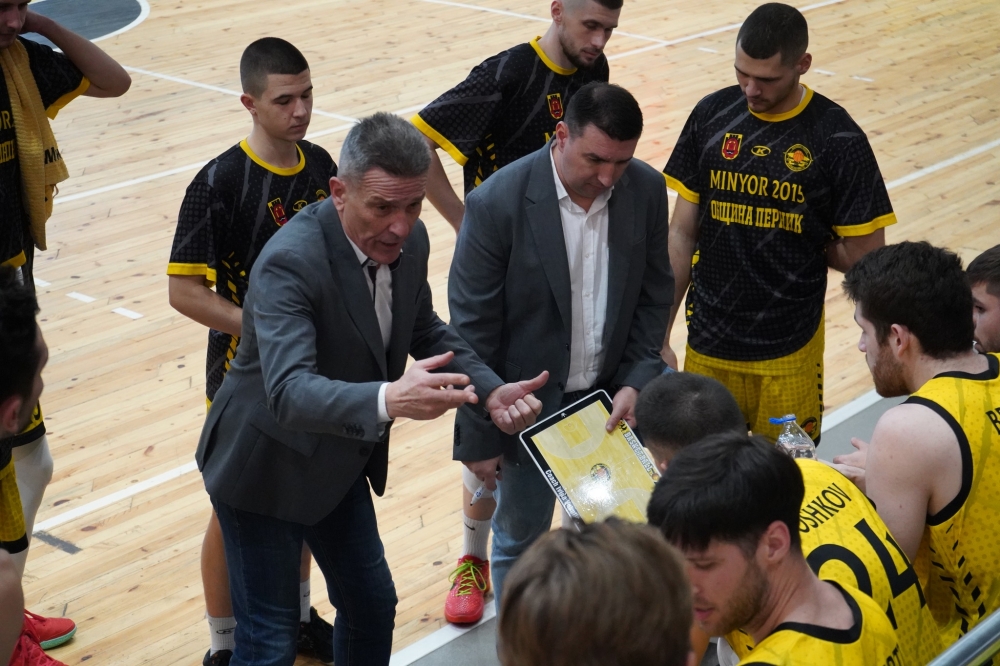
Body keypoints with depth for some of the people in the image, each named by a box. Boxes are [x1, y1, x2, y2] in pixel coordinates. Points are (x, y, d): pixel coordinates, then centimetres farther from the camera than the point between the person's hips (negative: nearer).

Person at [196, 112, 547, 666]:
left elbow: (427, 332, 7)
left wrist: (490, 392, -11)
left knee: (372, 607, 19)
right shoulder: (289, 262, -33)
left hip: (338, 463, 7)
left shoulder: (409, 240, -10)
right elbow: (288, 391, -45)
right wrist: (389, 399, -62)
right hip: (265, 468, -7)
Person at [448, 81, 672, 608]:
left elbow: (654, 292, 4)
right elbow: (472, 328, -15)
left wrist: (638, 379, -8)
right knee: (520, 541, 14)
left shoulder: (646, 190, -8)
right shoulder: (498, 203, -21)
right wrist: (479, 437, -11)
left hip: (612, 395, 3)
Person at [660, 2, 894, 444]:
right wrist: (658, 335, 0)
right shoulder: (712, 116, -2)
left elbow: (864, 255, -7)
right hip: (707, 346, 3)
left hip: (788, 354, -2)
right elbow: (683, 234, 2)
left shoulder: (837, 138, -11)